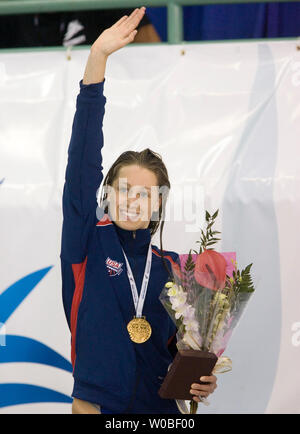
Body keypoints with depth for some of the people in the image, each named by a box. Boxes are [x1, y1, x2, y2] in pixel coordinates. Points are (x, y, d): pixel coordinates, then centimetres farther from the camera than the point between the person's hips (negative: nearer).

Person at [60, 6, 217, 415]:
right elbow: (82, 163, -12)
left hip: (161, 407, 3)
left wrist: (200, 380, -8)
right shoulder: (88, 244, -3)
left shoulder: (172, 268, 5)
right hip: (95, 404, -2)